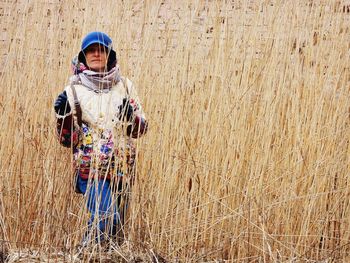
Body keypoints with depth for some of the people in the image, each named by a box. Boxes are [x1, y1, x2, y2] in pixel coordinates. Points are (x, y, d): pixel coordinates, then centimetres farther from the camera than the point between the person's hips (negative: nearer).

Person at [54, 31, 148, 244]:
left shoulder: (124, 85, 6)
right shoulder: (74, 90, -1)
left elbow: (142, 128, 11)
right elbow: (68, 140, -1)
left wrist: (132, 118, -10)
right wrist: (64, 115, -18)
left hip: (122, 169, 4)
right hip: (91, 169, -4)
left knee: (117, 225, 12)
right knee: (106, 219, -22)